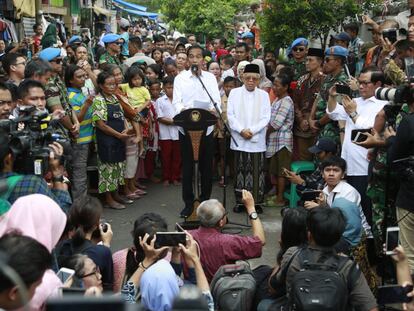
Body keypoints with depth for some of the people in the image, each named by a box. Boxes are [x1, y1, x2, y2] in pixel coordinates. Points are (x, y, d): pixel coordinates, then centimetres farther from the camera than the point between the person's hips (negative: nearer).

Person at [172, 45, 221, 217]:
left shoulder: (210, 77, 6)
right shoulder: (180, 78, 3)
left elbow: (217, 101, -1)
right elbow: (176, 101, -6)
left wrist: (213, 109, -24)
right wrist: (183, 110, -29)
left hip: (206, 128, 1)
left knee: (206, 166, 7)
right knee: (187, 166, 4)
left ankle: (205, 200, 20)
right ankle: (188, 203, 13)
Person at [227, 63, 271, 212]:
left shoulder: (264, 95, 8)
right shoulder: (234, 93, 7)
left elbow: (266, 118, 1)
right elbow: (230, 115, 1)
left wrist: (252, 130, -11)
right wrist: (241, 130, -11)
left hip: (257, 140, 0)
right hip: (239, 139, 0)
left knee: (257, 171, 0)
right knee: (240, 170, 2)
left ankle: (257, 202, 6)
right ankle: (239, 201, 10)